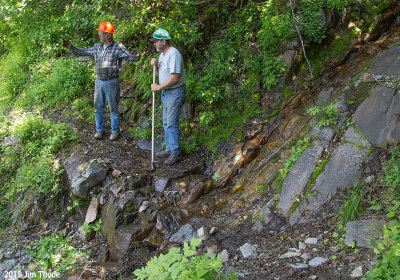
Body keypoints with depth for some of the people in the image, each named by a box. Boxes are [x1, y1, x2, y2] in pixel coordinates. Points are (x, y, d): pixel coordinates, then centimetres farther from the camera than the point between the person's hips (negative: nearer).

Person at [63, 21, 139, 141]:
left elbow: (130, 57, -17)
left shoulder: (118, 48, -10)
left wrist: (136, 57, -39)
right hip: (99, 81, 5)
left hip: (112, 83, -5)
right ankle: (100, 129, 26)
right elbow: (84, 52, 17)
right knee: (98, 107, 12)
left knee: (113, 108, 5)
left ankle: (115, 131, 19)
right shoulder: (97, 47, 7)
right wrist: (71, 47, 11)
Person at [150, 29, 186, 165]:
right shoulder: (162, 54, 12)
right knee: (166, 123, 16)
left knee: (172, 124, -6)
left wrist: (159, 87, -15)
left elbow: (174, 78, -24)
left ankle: (175, 153, 5)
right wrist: (155, 66, -1)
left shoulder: (173, 54, -19)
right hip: (165, 92, 10)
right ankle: (169, 149, 28)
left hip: (174, 93, -10)